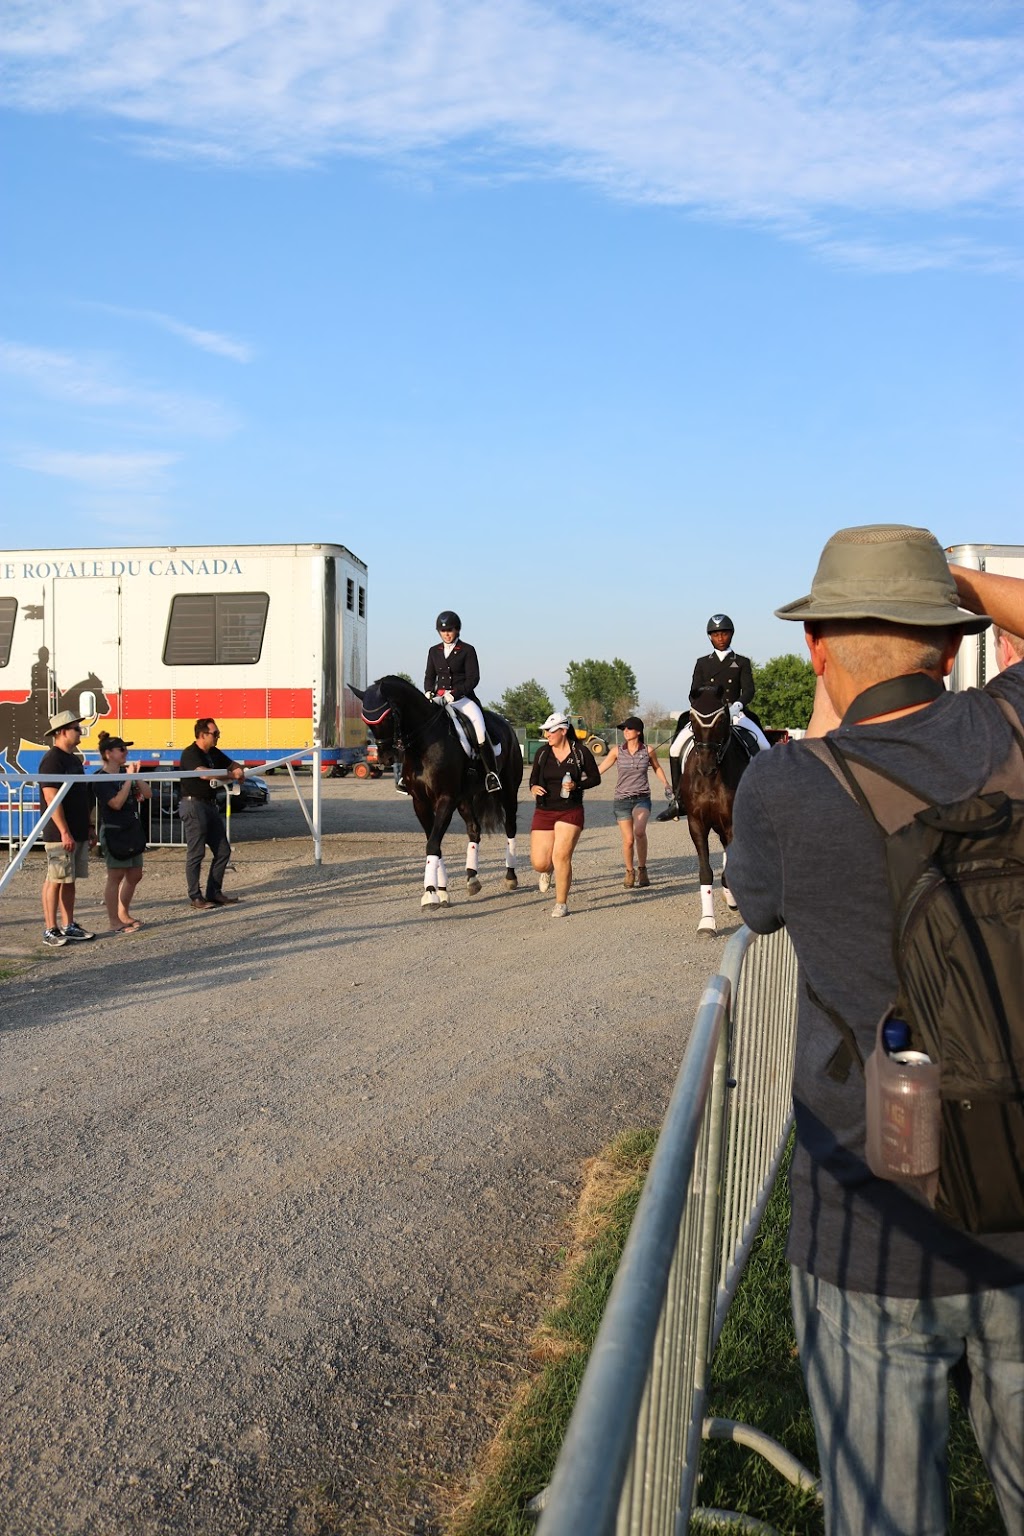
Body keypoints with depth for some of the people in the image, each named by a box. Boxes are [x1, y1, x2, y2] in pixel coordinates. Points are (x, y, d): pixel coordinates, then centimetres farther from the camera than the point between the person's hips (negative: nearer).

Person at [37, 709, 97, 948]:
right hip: (60, 835, -9)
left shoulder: (74, 759, 16)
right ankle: (50, 930, 0)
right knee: (55, 880, -5)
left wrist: (89, 826, 19)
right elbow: (52, 797, -19)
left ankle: (68, 926, 17)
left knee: (70, 880, 11)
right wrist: (64, 832, -22)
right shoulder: (52, 760, -13)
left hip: (78, 833, 9)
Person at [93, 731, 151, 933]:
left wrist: (136, 776, -9)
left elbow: (148, 794, 5)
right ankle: (114, 922, 2)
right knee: (116, 876, -4)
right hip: (113, 831, -8)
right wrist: (128, 779, -18)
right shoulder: (102, 778, -11)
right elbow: (117, 803, -22)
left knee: (135, 875, 13)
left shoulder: (126, 772, 9)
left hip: (132, 829, 8)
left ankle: (123, 914, 27)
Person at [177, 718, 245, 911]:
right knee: (196, 853, -4)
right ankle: (196, 898, 2)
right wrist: (231, 775, -23)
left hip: (210, 805, 9)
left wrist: (239, 769, -1)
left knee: (223, 851, 9)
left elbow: (232, 765, 24)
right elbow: (204, 773, -29)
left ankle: (214, 893, 17)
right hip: (193, 804, -9)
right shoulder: (190, 754, -13)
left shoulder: (214, 753, 13)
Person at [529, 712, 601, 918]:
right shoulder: (542, 753, 4)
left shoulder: (581, 752, -4)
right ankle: (547, 870, 38)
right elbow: (533, 778, 13)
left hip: (570, 812, -3)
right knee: (539, 863, -2)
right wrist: (533, 787, -10)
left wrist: (577, 785, -15)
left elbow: (595, 778, 3)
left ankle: (561, 904, 4)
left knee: (561, 857, -12)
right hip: (544, 812, 3)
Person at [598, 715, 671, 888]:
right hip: (622, 800, 1)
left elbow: (657, 768, 18)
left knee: (639, 831, -26)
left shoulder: (648, 750, 0)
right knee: (628, 840, -2)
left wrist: (667, 786, 15)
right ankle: (629, 872, 22)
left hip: (642, 799, -1)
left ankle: (642, 869, -7)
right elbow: (599, 769, 5)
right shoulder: (617, 751, 1)